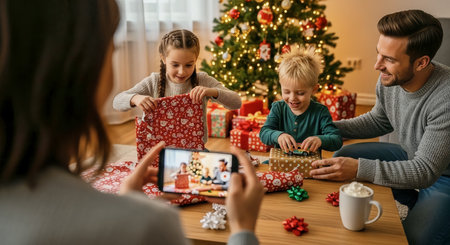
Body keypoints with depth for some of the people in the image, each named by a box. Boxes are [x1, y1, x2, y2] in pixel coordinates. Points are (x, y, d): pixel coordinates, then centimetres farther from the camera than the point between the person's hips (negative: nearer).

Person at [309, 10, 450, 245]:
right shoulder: (389, 79, -14)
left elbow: (425, 171, -33)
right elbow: (378, 121, 6)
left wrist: (359, 169, -41)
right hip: (412, 156, 7)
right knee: (343, 156, 2)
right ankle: (414, 202, 12)